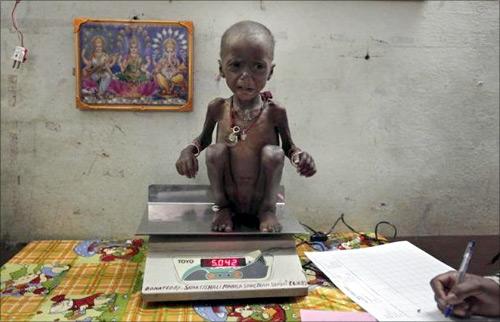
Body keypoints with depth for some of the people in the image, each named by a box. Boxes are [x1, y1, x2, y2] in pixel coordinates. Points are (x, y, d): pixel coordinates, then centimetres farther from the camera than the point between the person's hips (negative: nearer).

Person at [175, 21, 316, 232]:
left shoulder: (275, 111, -15)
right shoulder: (217, 108, -11)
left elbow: (288, 146, 0)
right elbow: (204, 139, 7)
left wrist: (299, 156, -24)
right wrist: (189, 151, -15)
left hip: (261, 198, -1)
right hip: (228, 196, 1)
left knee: (272, 152, -26)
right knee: (215, 150, -24)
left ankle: (268, 209, 1)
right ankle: (222, 206, 4)